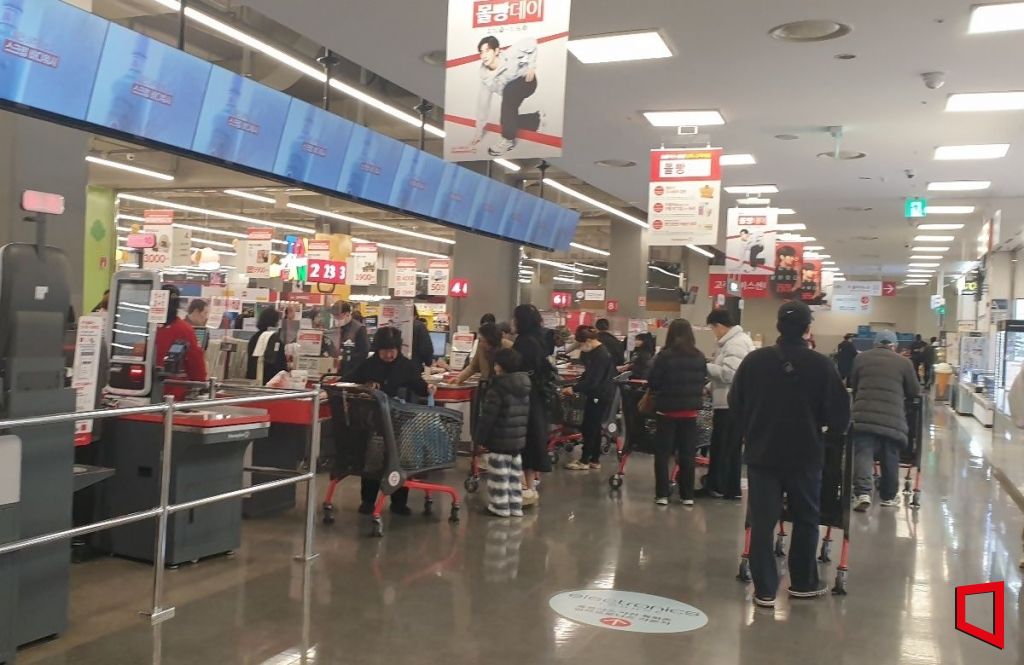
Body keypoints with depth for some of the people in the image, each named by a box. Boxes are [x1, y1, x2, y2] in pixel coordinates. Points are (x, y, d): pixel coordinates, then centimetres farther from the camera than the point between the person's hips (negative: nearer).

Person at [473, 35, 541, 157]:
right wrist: (479, 131, -11)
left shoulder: (509, 55, -29)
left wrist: (532, 67, -18)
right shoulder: (484, 73, -15)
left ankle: (509, 139, -25)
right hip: (511, 95, 6)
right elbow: (483, 101, -11)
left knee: (508, 90, -34)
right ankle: (536, 119, 24)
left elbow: (532, 43, -17)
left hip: (527, 82, -6)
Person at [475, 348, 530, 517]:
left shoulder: (497, 389, -18)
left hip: (499, 441, -8)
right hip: (518, 440, 8)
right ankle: (515, 506, 21)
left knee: (499, 475, 1)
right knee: (515, 474, 15)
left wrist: (481, 438, -8)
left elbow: (487, 417, -17)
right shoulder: (525, 387, 7)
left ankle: (500, 507, 7)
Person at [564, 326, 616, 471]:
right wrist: (577, 387, 3)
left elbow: (592, 381, -24)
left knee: (589, 428, -2)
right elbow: (588, 374, 16)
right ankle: (595, 460, 21)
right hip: (597, 395, 10)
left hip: (600, 396, -10)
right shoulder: (594, 352, 10)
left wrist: (574, 389, -17)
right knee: (594, 428, 14)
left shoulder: (601, 355, -21)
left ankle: (584, 461, 6)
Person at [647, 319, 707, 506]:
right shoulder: (699, 357, -2)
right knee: (687, 454, 11)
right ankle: (687, 495, 16)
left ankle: (662, 494, 6)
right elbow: (703, 382, 6)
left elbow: (652, 383, -9)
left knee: (663, 453, 7)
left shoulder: (665, 355, -12)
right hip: (691, 410, 3)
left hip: (668, 409, -3)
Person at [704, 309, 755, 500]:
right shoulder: (739, 339, 17)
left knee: (722, 447, -1)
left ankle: (717, 487, 8)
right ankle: (732, 488, 20)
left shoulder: (734, 344, -17)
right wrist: (710, 388, 18)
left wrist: (705, 366, -15)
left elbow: (729, 373, -26)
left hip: (730, 405, -10)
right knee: (733, 448, 14)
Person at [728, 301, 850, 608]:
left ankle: (765, 589, 7)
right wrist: (836, 428, 15)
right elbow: (838, 412, -8)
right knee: (806, 520, 16)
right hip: (805, 455, -1)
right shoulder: (822, 365, -11)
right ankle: (803, 583, 26)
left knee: (762, 522, 5)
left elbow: (735, 403, 3)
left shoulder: (754, 360, -5)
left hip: (762, 453, 1)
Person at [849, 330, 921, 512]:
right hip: (892, 418, 0)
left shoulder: (861, 358, 12)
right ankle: (888, 496, 24)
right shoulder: (904, 362, 7)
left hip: (864, 415, 0)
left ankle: (863, 492, -18)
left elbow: (853, 385, 22)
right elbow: (915, 391, 13)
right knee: (890, 459, 13)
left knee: (863, 454, -1)